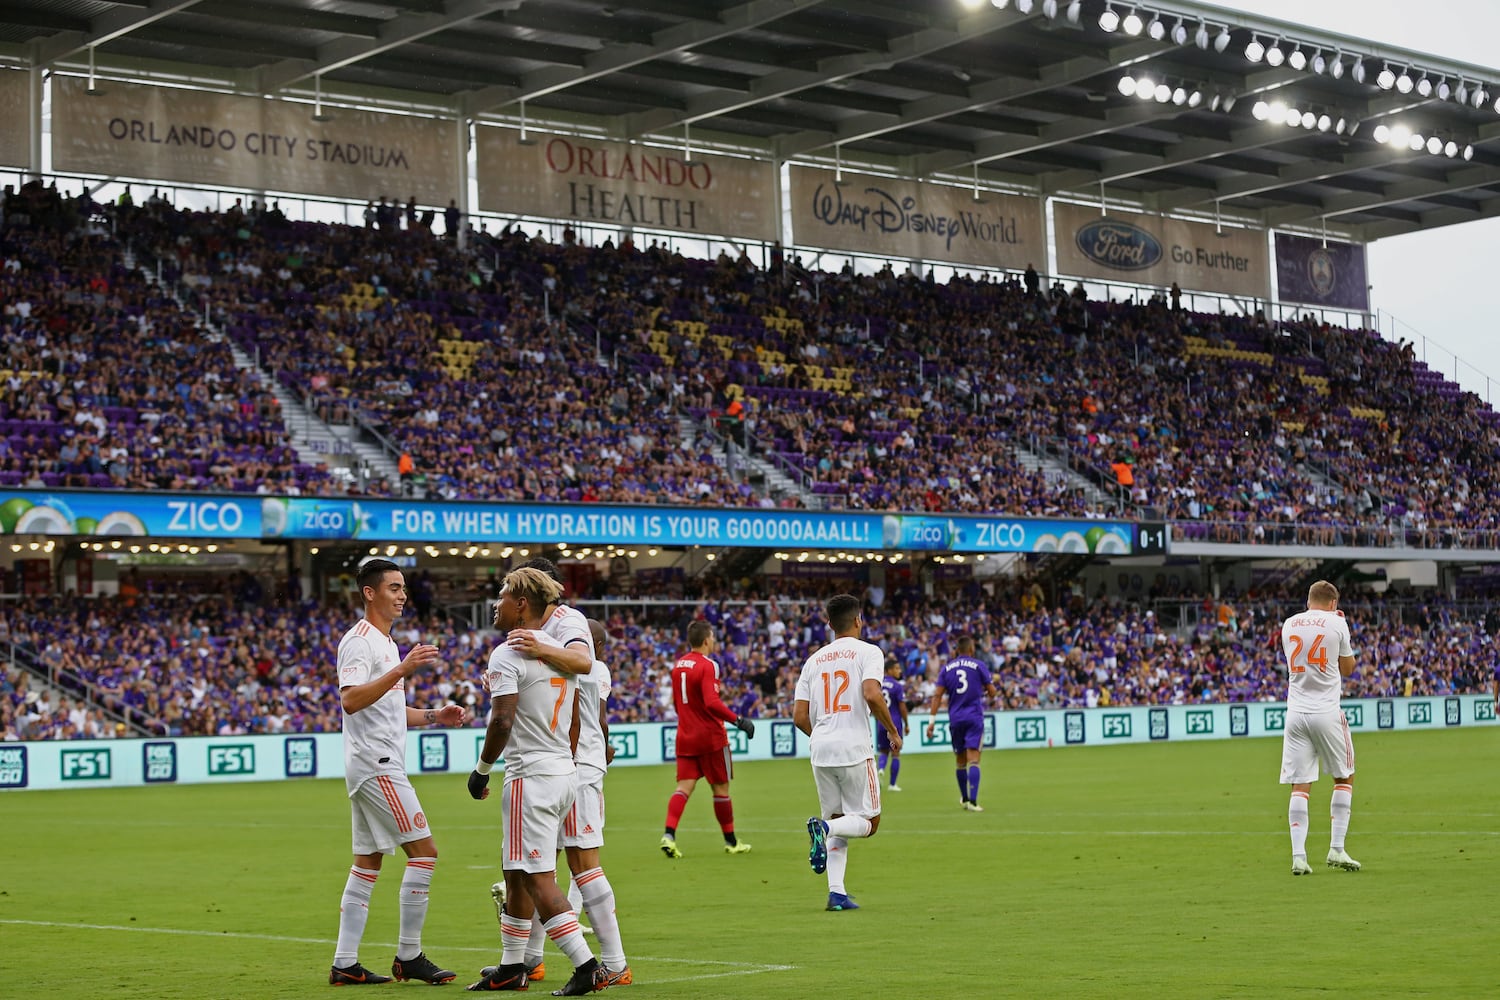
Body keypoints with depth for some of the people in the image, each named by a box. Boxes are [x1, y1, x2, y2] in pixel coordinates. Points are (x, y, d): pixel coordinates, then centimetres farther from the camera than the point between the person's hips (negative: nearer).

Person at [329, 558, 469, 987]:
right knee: (423, 850, -11)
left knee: (367, 863, 9)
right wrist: (403, 669, -35)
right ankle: (409, 956, -5)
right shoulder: (359, 641, -11)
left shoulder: (385, 643, 20)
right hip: (375, 763, -10)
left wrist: (434, 716, 14)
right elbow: (351, 700, -26)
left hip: (381, 767, 10)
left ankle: (344, 964, 10)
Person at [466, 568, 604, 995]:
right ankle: (511, 967, 24)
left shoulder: (507, 655, -13)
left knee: (538, 878, -7)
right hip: (564, 774, 9)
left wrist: (482, 769, -7)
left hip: (530, 777, -9)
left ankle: (587, 967, -12)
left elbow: (502, 722, -20)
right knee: (516, 872, 18)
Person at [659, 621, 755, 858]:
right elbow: (712, 703, -25)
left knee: (684, 787, 1)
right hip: (710, 737, -6)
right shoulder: (707, 666, -15)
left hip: (685, 736, 6)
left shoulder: (678, 665, 8)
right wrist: (738, 720, -22)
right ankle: (731, 841, 18)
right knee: (721, 788, 7)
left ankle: (669, 834, -17)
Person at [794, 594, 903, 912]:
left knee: (838, 823, 13)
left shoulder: (814, 660, 14)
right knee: (869, 822, 5)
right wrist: (892, 730, -4)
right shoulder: (867, 652, -1)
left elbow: (799, 716, 11)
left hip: (821, 751, 5)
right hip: (854, 749, -5)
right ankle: (824, 826, -24)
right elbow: (872, 695, -18)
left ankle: (836, 892, 1)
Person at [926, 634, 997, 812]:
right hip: (974, 717, -3)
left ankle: (964, 798, 29)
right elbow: (992, 692, 1)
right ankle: (972, 801, -20)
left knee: (960, 761, 15)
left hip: (955, 718, 3)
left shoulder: (946, 668, 7)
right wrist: (984, 692, 24)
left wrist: (932, 720, 0)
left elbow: (938, 695, 1)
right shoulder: (979, 666, 0)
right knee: (973, 760, -9)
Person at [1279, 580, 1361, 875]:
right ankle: (1336, 850, 7)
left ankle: (1298, 856, -8)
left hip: (1295, 714, 3)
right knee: (1344, 778, 13)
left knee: (1300, 787, 1)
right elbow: (1347, 668, 11)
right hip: (1327, 713, -3)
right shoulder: (1336, 623, -1)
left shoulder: (1289, 624, 10)